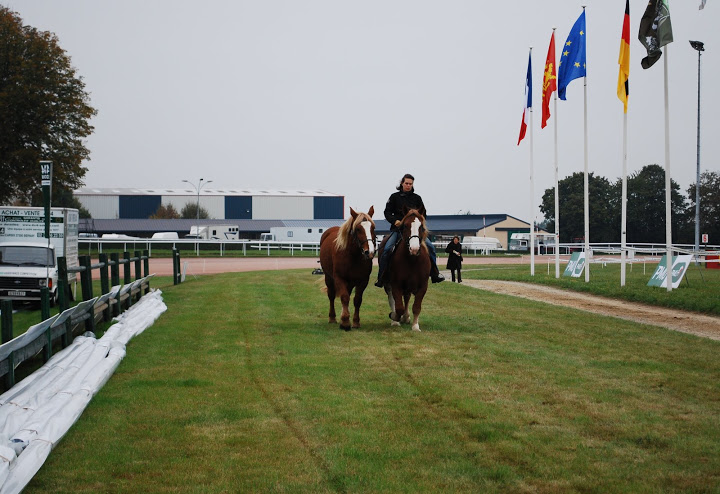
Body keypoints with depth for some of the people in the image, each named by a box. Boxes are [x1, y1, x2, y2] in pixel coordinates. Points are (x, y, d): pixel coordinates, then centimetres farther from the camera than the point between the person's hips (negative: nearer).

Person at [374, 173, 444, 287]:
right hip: (397, 228, -2)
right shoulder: (395, 197, 7)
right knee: (386, 249, -21)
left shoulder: (417, 198, 12)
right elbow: (387, 212, 5)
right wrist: (395, 221, -14)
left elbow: (423, 214, 16)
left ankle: (435, 274, -4)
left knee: (430, 246, -14)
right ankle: (381, 279, -13)